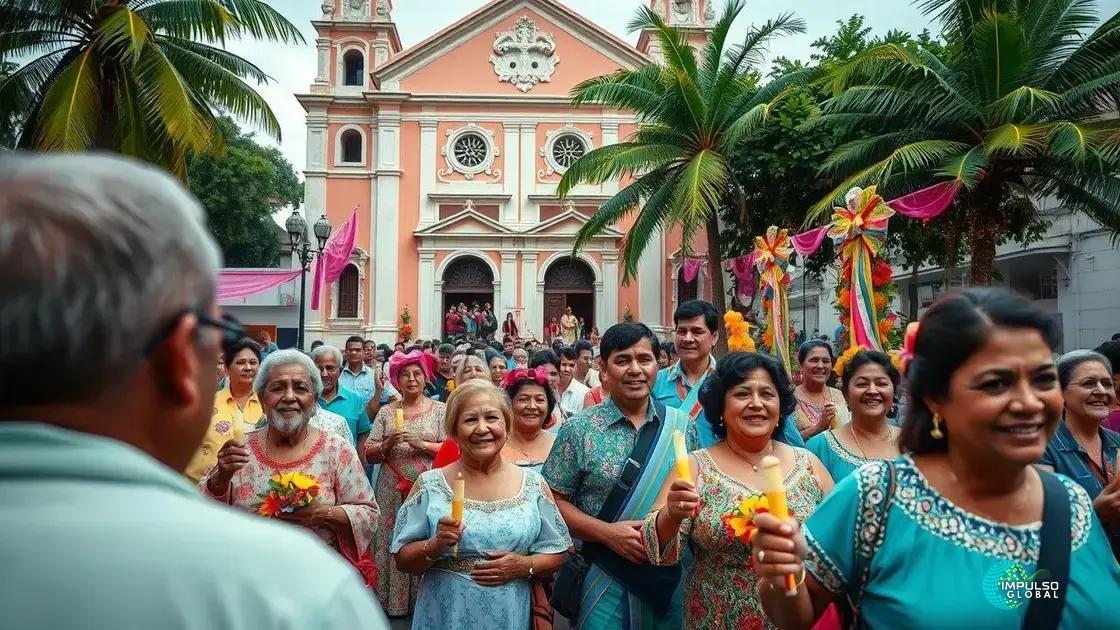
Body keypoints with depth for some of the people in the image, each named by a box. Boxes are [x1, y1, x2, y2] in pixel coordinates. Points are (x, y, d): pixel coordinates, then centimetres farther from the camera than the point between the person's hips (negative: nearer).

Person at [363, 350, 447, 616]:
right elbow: (369, 454, 5)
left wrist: (423, 444, -16)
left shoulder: (440, 410, 2)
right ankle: (391, 600, 18)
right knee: (392, 543, 4)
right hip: (393, 492, 2)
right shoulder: (387, 411, 8)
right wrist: (388, 444, -13)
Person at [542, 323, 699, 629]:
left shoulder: (682, 426, 2)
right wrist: (607, 532, -16)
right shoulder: (579, 429, -6)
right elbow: (555, 500, -4)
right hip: (601, 579, -2)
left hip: (671, 578, 3)